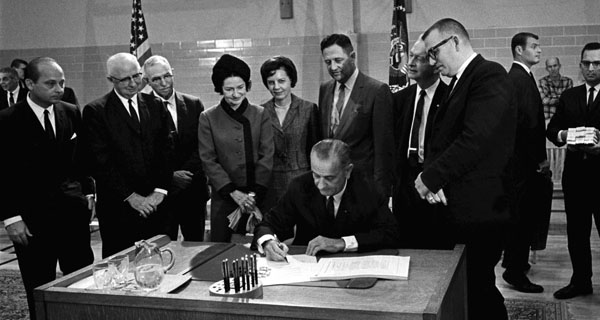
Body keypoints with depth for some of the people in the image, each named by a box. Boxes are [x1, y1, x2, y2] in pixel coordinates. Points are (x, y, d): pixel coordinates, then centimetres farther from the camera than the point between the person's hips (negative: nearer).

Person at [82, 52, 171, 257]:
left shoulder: (155, 106, 10)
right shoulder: (95, 111, -3)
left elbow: (166, 152, 8)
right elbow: (100, 162, -8)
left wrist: (160, 191, -4)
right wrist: (130, 196, -11)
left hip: (155, 203, 4)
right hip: (118, 208, -3)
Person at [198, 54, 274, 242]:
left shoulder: (260, 115, 4)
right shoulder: (208, 118, 2)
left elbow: (267, 156, 0)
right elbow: (208, 160, -1)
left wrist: (254, 193, -10)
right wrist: (233, 192, -11)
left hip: (258, 196, 1)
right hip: (223, 198, 0)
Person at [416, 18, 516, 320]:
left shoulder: (490, 76, -11)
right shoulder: (457, 83, 18)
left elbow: (474, 140, -22)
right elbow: (440, 139, 16)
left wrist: (431, 178, -14)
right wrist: (430, 175, -4)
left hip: (478, 208, -8)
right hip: (455, 207, 8)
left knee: (477, 290, -2)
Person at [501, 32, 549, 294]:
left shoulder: (515, 76, 15)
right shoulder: (522, 79, -16)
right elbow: (529, 122, -21)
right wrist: (540, 158, -14)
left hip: (517, 156, 10)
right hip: (524, 159, -10)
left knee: (519, 212, 19)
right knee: (522, 214, -4)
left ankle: (513, 261, 32)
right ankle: (515, 272, 3)